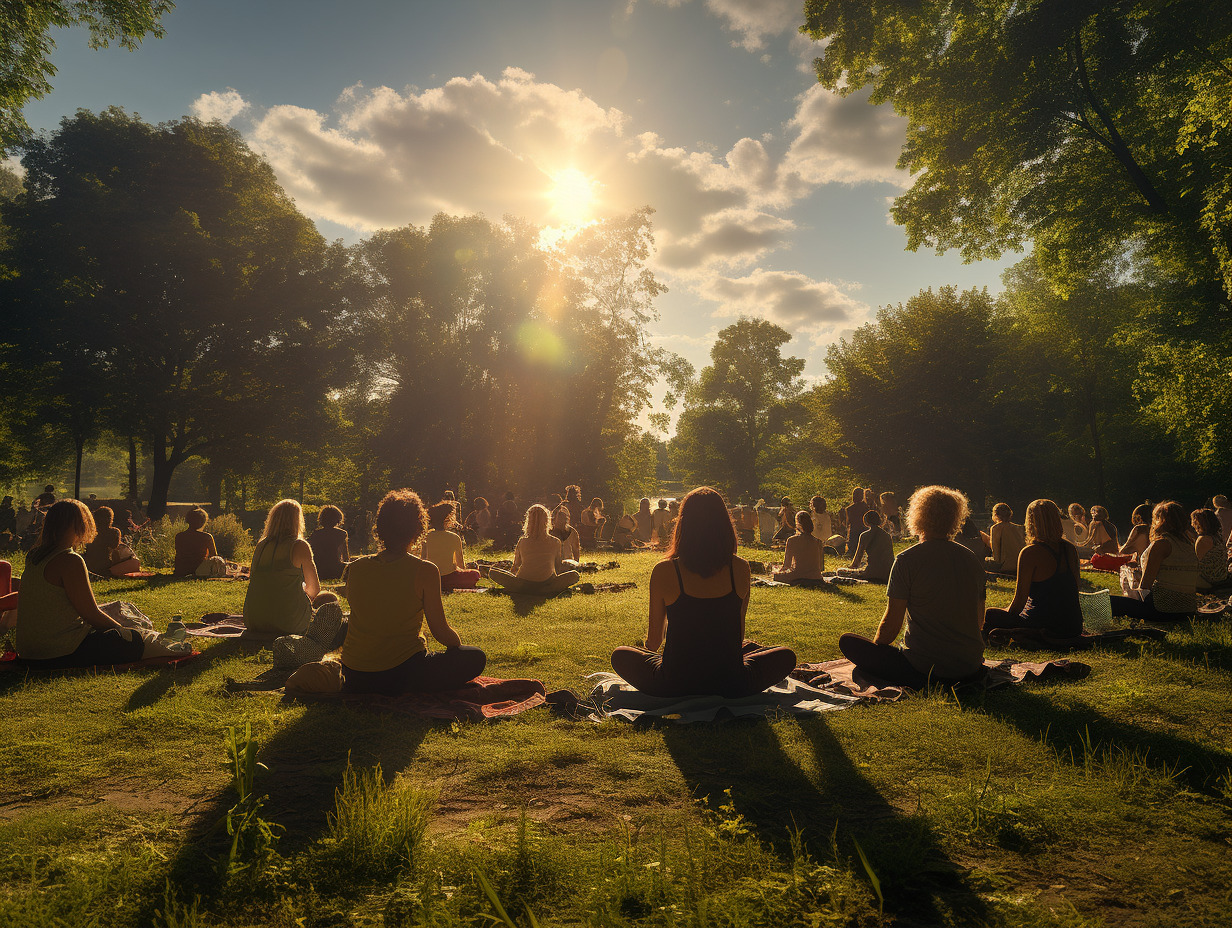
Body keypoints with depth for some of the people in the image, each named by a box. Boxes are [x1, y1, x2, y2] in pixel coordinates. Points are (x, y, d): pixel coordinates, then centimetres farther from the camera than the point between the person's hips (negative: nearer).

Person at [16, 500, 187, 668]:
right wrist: (122, 629, -1)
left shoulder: (34, 555, 8)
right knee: (135, 639, 1)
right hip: (62, 653, -10)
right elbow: (92, 615, -17)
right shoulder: (70, 561, -20)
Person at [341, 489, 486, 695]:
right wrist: (458, 645, 16)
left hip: (354, 679, 5)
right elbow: (441, 632, -7)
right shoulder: (424, 571, -13)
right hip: (401, 674, -4)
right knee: (476, 657, 12)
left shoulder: (356, 568, 1)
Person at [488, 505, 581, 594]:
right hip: (546, 586, -1)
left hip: (523, 586, 1)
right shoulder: (555, 542, -3)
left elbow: (516, 566, 9)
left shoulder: (522, 542, -4)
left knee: (492, 572, 16)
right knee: (575, 574, 17)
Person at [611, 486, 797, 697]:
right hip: (731, 687, 1)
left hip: (674, 687, 0)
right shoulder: (740, 568, -7)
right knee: (786, 655, 26)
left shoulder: (664, 571, -11)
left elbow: (654, 641, 3)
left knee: (620, 655, 27)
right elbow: (738, 632, 9)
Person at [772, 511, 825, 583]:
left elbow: (786, 565, -2)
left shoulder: (792, 540, -9)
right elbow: (821, 568, 8)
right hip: (815, 577, 4)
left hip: (797, 576, -4)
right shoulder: (817, 542, 0)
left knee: (775, 574, 21)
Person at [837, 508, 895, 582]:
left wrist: (851, 566, 20)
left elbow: (858, 557, -1)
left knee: (840, 571, 5)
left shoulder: (865, 535, -4)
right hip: (889, 574, 6)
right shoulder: (887, 535, 10)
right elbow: (891, 558, 17)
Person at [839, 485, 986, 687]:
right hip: (971, 667, 7)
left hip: (923, 667, -7)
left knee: (848, 641, 4)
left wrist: (874, 651, 10)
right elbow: (979, 621, 13)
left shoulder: (906, 560, -12)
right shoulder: (974, 561, 3)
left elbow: (891, 624, -10)